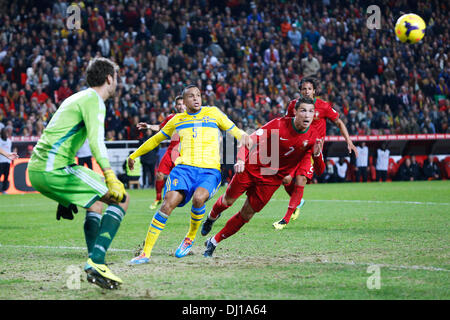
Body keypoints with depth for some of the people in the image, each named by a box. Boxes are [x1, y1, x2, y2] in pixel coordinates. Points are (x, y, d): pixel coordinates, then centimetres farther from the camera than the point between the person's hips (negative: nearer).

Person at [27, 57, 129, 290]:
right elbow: (96, 139, -21)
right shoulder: (94, 100, -4)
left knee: (95, 202, 29)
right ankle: (96, 262, -19)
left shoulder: (76, 98, 25)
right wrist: (110, 177, -31)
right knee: (121, 199, -7)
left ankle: (95, 263, 23)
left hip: (36, 169, 10)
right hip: (54, 168, -10)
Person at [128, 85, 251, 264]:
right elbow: (157, 139, 30)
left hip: (210, 170, -1)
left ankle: (190, 237, -3)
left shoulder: (213, 113, 14)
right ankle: (146, 252, -19)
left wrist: (243, 136, -10)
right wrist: (134, 155, 32)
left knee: (198, 198, -33)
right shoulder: (177, 120, 19)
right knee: (169, 203, -22)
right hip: (184, 168, 1)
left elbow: (234, 130, 14)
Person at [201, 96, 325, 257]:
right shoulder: (279, 124, -19)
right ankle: (211, 218, 45)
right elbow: (250, 140, -18)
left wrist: (317, 154, -30)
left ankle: (214, 242, 19)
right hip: (251, 169, -2)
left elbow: (320, 170, -9)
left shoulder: (313, 137, -11)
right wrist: (241, 160, -36)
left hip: (271, 180, 2)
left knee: (246, 216, 2)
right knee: (228, 200, 9)